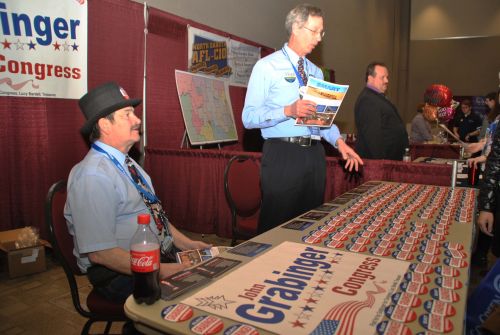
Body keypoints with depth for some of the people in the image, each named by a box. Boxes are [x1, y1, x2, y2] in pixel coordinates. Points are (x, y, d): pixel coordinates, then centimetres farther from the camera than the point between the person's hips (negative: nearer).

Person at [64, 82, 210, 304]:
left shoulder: (128, 164, 13)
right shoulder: (94, 177, -18)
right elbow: (99, 252, -21)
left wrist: (186, 244, 7)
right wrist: (158, 271, -22)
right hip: (121, 276, -8)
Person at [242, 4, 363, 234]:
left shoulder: (316, 72, 17)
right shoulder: (267, 66, -3)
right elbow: (248, 117, -12)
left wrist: (338, 141, 2)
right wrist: (288, 111, -24)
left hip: (314, 154, 6)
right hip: (282, 154, -6)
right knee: (277, 225, 0)